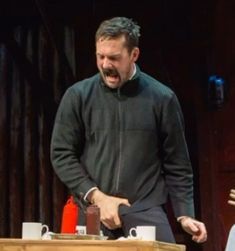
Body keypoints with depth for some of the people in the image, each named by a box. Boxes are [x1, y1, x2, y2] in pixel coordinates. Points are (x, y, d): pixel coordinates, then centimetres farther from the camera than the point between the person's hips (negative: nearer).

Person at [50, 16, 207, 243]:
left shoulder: (161, 98, 4)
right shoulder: (78, 96, 4)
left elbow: (176, 165, 7)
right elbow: (61, 154, 3)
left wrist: (185, 214, -2)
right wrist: (97, 197, -7)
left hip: (146, 211, -1)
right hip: (92, 212, 1)